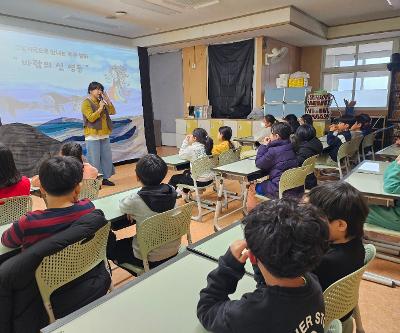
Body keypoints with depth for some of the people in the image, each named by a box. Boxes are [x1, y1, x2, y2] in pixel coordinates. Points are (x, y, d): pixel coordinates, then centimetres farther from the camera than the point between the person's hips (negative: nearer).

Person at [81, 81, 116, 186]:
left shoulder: (101, 102, 13)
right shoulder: (86, 103, -7)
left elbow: (112, 112, 8)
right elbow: (91, 118, -18)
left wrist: (107, 99, 1)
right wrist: (100, 108, -17)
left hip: (104, 135, 7)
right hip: (93, 136, -7)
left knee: (107, 157, 10)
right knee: (94, 159, -3)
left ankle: (105, 178, 21)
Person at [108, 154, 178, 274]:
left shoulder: (136, 200, -25)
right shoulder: (171, 191, -12)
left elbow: (122, 206, -2)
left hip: (150, 259, -5)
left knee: (110, 247, 19)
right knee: (129, 240, 32)